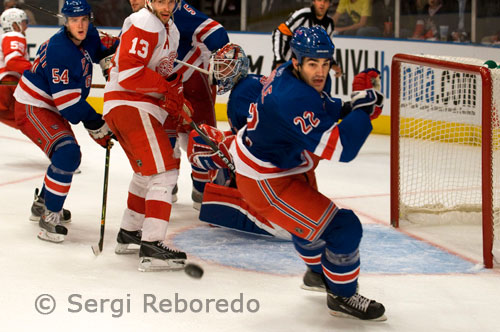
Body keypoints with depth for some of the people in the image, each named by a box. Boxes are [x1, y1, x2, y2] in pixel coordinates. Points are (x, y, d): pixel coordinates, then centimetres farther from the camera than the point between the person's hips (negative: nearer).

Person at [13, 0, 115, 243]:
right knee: (67, 153, -27)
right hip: (32, 109, -10)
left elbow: (102, 53, 21)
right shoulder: (59, 50, -29)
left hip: (52, 108, 10)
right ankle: (49, 217, -21)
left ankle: (42, 202, 44)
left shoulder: (89, 37, -3)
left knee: (70, 156, 22)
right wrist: (96, 126, -21)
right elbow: (68, 101, -28)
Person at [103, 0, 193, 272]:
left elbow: (167, 74, 24)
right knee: (164, 172, -16)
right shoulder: (143, 25, -15)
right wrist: (168, 84, -15)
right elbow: (129, 74, -23)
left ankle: (128, 234, 39)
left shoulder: (170, 29, 18)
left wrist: (177, 104, 9)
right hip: (130, 105, -11)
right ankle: (151, 248, -20)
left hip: (143, 107, 11)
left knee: (147, 173, 25)